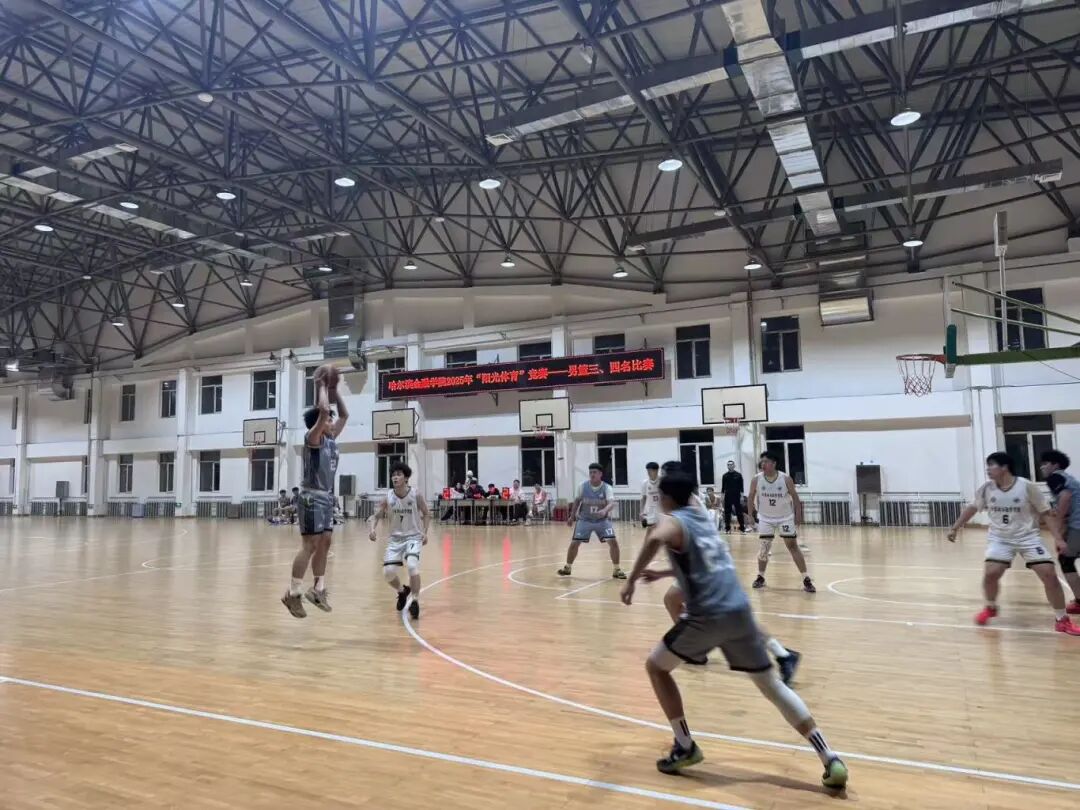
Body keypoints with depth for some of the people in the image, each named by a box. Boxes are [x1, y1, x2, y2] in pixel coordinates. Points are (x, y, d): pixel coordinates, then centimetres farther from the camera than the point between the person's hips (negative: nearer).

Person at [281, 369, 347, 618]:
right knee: (310, 545, -8)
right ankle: (293, 593, -2)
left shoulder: (331, 439, 12)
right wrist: (321, 387, -11)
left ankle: (318, 589, 18)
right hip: (312, 497, -9)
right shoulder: (313, 438, -11)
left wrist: (334, 390, 14)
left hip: (327, 497, 9)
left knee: (325, 543, 10)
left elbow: (344, 414, 21)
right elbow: (323, 410, -26)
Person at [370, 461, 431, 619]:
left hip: (413, 537, -3)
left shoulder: (415, 495, -13)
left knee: (412, 566, -27)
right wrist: (373, 529, -20)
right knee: (388, 572, -7)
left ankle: (415, 601, -7)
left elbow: (427, 514, 0)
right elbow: (376, 516, 0)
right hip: (395, 538, 3)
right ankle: (402, 591, 28)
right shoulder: (388, 497, -9)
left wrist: (425, 532, -11)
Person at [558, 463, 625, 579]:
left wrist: (604, 511, -55)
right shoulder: (583, 485, -11)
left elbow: (612, 503, -34)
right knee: (574, 543, -2)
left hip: (602, 520, -1)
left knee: (613, 542, -15)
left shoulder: (607, 488, -18)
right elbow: (577, 500, 5)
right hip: (584, 520, 1)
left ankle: (616, 570, 2)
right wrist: (572, 516, 8)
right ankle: (567, 568, 20)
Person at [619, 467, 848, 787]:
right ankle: (831, 760, 11)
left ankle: (685, 748, 16)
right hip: (740, 611, 7)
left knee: (656, 666, 14)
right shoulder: (702, 518, 21)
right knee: (772, 685, 16)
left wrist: (632, 580, -20)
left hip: (708, 616, -7)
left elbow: (655, 539, -28)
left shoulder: (672, 521, -1)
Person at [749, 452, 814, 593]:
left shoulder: (786, 478, -16)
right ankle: (760, 577, 21)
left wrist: (798, 515, -3)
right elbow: (751, 496, 3)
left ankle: (806, 579, 3)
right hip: (765, 518, 1)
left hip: (786, 517, -1)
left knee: (793, 546, -1)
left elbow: (794, 496, -4)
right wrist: (751, 514, 5)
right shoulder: (756, 479, -12)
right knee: (764, 548, 4)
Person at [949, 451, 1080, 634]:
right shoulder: (986, 488, -6)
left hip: (1028, 537, -1)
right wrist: (955, 528, 10)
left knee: (1050, 575, -10)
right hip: (1000, 538, 2)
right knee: (990, 574, -14)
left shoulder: (1027, 486, -14)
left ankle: (1062, 620, 9)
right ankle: (991, 608, 15)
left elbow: (1046, 513, -6)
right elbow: (972, 508, 8)